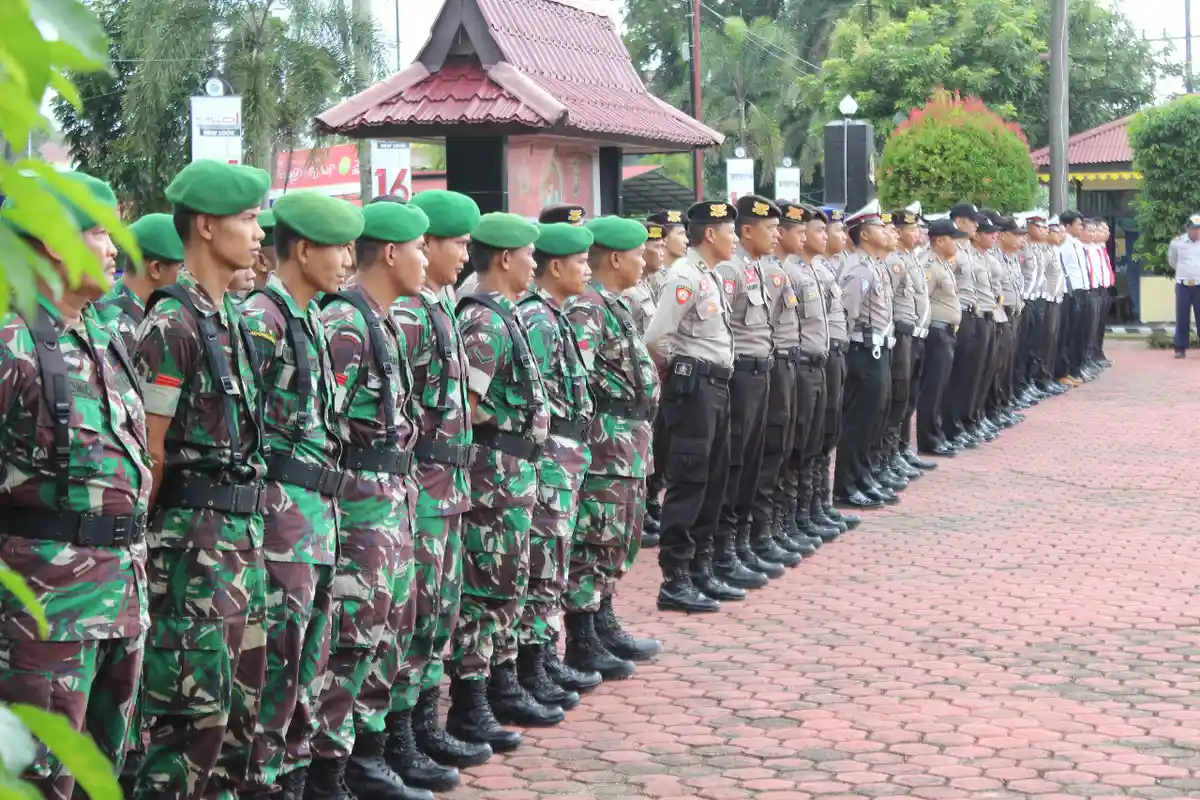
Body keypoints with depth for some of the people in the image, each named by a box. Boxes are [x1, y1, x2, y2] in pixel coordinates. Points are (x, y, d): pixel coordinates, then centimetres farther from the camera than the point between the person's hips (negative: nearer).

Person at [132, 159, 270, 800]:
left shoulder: (230, 319, 14)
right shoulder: (172, 323, -14)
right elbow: (147, 452, -13)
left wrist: (244, 528, 14)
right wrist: (149, 538, -8)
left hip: (240, 532, 9)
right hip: (192, 536, -9)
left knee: (242, 699, 13)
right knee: (194, 705, -4)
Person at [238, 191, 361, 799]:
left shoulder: (311, 317, 15)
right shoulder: (262, 318, -14)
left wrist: (326, 503, 17)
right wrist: (258, 499, -15)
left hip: (319, 502, 9)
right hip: (283, 502, -9)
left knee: (312, 644, 13)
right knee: (279, 648, -5)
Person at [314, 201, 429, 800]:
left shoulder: (381, 322, 15)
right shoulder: (344, 323, -16)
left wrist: (401, 485, 18)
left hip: (391, 497, 10)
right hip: (358, 501, -10)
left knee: (390, 628, 15)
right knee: (351, 638, -7)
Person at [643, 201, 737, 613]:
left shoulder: (709, 277, 15)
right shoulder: (685, 277, -15)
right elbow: (655, 337, -22)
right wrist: (671, 374, -5)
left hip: (716, 386, 10)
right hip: (693, 388, -10)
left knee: (713, 482, 14)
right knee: (687, 484, -7)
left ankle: (701, 570, 23)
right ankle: (675, 582, -3)